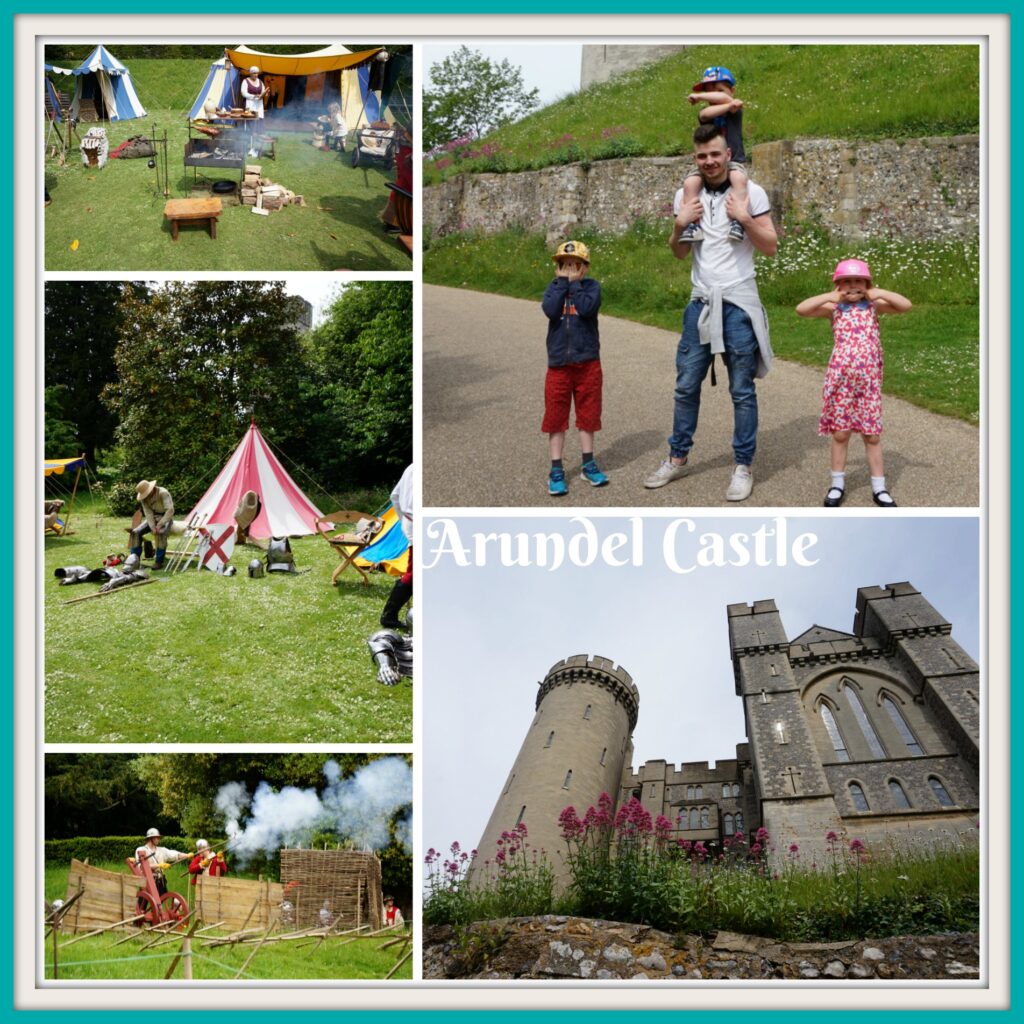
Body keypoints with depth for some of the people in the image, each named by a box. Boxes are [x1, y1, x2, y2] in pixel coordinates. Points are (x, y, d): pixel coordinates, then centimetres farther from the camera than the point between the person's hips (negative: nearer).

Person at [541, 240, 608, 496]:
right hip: (558, 363, 1)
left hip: (587, 362, -1)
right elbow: (550, 310, -17)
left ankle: (588, 464, 22)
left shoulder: (592, 286, -1)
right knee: (556, 417, 4)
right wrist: (562, 282, -12)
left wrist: (574, 282, -13)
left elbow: (586, 308, -22)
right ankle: (556, 470, 12)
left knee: (588, 414, 9)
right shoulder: (553, 288, 4)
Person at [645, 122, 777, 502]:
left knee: (742, 390, 1)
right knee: (686, 385, 8)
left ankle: (744, 467, 9)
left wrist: (744, 218, -17)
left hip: (738, 303, -4)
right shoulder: (686, 195, 8)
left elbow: (771, 247, -3)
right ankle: (678, 458, 22)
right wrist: (680, 224, -5)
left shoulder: (750, 192, -3)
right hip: (700, 302, 4)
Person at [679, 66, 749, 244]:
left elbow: (724, 99, -18)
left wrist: (699, 96, -10)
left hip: (733, 161, -2)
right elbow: (706, 114, -18)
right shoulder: (706, 112, 9)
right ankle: (693, 223, -24)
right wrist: (729, 105, -25)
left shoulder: (735, 111, 5)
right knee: (690, 182, -27)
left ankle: (737, 222, -37)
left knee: (739, 178, -36)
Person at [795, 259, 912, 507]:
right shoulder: (834, 308, 2)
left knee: (872, 434, 7)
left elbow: (906, 305, -3)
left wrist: (880, 293, -5)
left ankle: (879, 488, 15)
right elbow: (801, 309, -10)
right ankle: (838, 484, 19)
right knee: (840, 432, 7)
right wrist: (830, 297, -9)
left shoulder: (873, 306, 5)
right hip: (841, 379, -1)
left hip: (869, 380, 1)